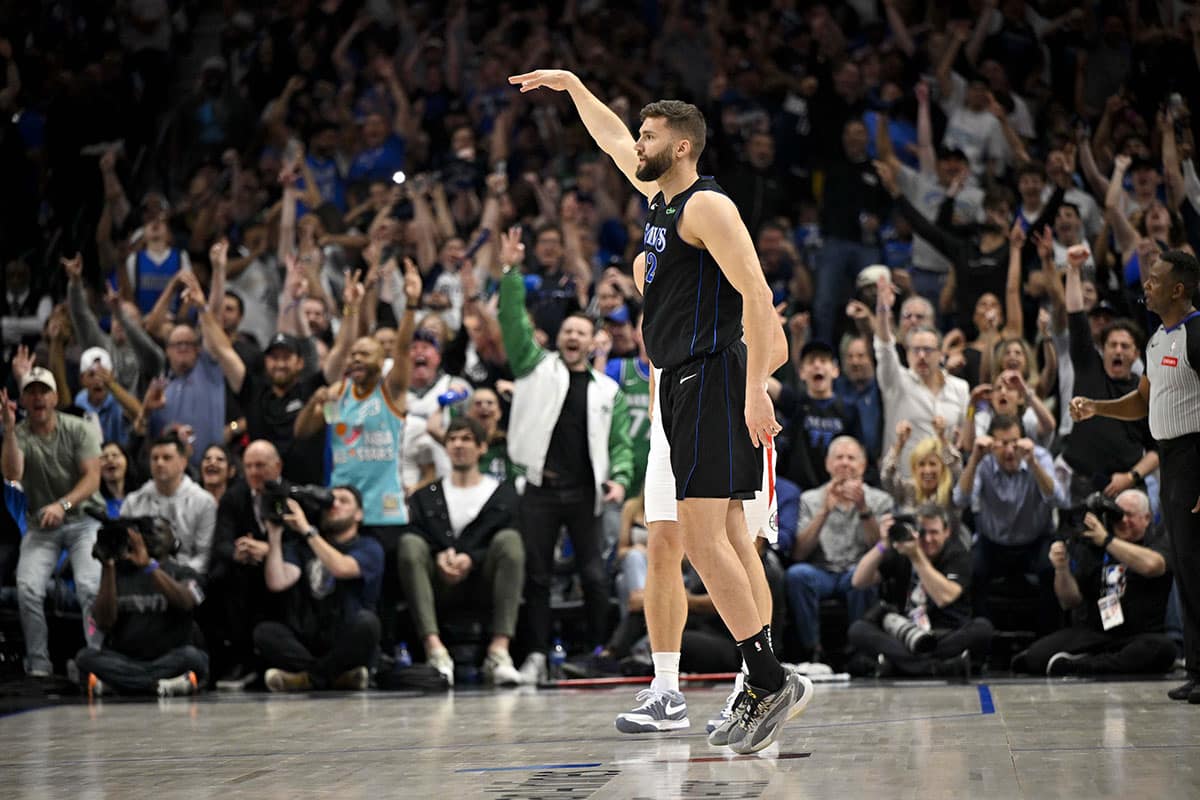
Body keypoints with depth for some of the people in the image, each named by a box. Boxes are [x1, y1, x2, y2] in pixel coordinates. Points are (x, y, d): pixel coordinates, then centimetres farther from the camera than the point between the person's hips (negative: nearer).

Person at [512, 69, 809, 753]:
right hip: (683, 383, 10)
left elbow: (757, 293, -20)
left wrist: (756, 387, -26)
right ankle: (765, 686, 7)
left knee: (702, 537, -16)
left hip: (713, 379, -10)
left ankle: (771, 682, -16)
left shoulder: (707, 207, -11)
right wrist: (570, 84, 41)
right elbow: (613, 140, 36)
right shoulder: (659, 194, 16)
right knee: (726, 538, 6)